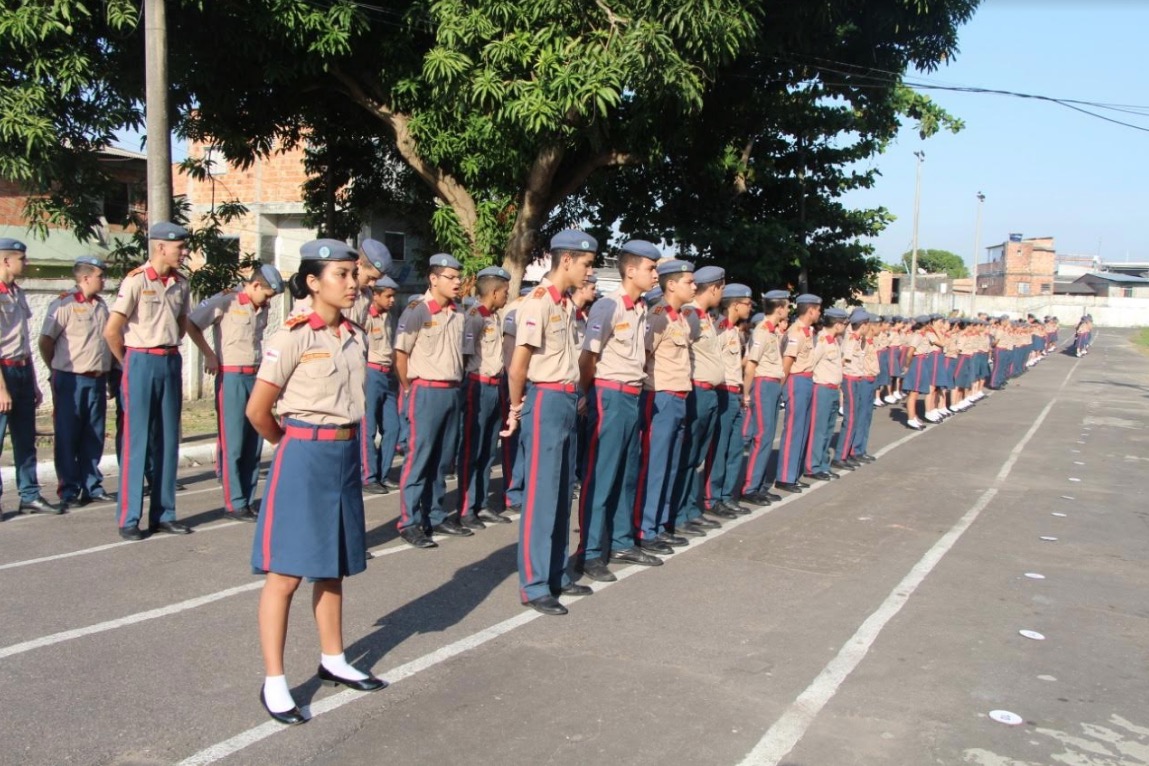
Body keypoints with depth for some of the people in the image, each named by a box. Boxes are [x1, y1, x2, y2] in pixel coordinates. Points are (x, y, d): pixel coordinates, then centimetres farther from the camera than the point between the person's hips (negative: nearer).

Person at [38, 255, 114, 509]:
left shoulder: (101, 305, 12)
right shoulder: (63, 304, -8)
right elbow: (45, 342, -7)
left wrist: (107, 371, 13)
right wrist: (59, 370, 3)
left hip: (97, 380, 6)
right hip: (71, 381, -6)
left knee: (94, 436, 10)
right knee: (67, 437, 1)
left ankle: (92, 486, 19)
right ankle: (68, 491, 8)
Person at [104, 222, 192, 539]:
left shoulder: (181, 283, 7)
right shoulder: (136, 281, -12)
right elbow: (111, 331, -10)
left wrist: (170, 351, 14)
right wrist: (129, 362, 2)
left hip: (171, 362, 6)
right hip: (142, 362, -6)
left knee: (168, 441, 8)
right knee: (137, 441, -2)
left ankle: (163, 514, 17)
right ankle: (129, 519, 6)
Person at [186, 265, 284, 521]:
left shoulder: (262, 309, 12)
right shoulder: (226, 301, -8)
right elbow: (190, 323, -10)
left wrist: (261, 367, 8)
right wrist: (209, 354, -9)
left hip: (256, 376, 7)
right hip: (231, 377, -7)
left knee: (254, 441, 7)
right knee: (233, 442, -2)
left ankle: (248, 499, 16)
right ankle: (234, 503, 3)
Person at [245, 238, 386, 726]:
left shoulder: (355, 338, 8)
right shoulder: (293, 336, -12)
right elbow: (257, 410, -10)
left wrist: (341, 446, 13)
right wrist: (294, 444, 5)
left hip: (346, 456, 7)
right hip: (304, 457, -7)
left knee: (333, 566, 16)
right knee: (286, 571, -1)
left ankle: (333, 661, 31)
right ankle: (273, 682, 8)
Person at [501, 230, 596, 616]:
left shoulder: (567, 305, 13)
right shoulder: (538, 303, -14)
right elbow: (517, 367, -15)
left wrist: (575, 394, 7)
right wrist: (517, 409, -5)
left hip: (567, 400, 9)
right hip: (546, 400, -9)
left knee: (562, 492, 14)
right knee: (541, 493, -3)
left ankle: (557, 574, 24)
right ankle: (533, 585, 5)